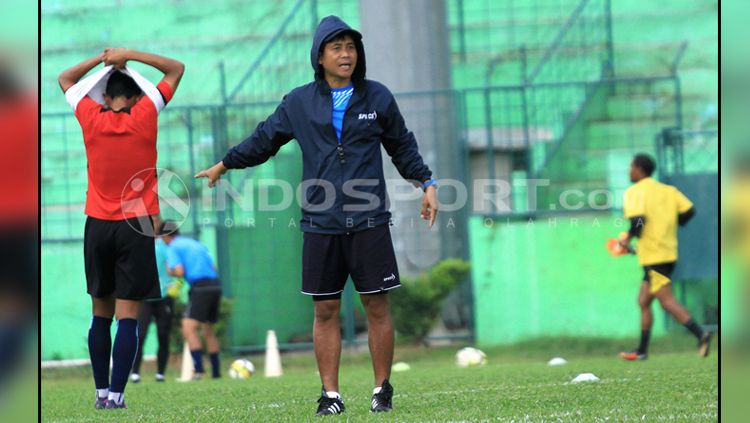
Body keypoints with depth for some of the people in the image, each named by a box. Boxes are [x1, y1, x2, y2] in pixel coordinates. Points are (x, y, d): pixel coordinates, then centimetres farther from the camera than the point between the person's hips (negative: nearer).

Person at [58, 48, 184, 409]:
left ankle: (101, 392, 12)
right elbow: (177, 69, 5)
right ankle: (116, 394, -11)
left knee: (101, 314, 12)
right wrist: (129, 56, 3)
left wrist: (103, 60, 12)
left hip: (97, 226, 3)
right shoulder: (144, 116, -6)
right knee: (127, 316, -5)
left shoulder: (91, 118, -1)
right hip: (135, 227, -3)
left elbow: (65, 79, 18)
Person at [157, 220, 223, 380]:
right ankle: (216, 372, 17)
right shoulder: (197, 244, 24)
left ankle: (199, 368, -25)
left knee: (189, 328, -11)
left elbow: (179, 271, -9)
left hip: (200, 287, -8)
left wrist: (170, 270, 10)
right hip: (215, 285, 8)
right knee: (208, 331, 17)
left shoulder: (173, 248, 2)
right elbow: (213, 267, 22)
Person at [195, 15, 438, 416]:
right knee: (325, 310, 2)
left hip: (369, 222, -1)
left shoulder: (378, 97, 6)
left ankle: (382, 390, 9)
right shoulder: (299, 102, 6)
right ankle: (330, 394, 7)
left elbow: (402, 146, 16)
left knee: (377, 307, 0)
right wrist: (223, 165, 23)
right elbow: (263, 140, 18)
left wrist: (426, 183, 9)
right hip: (320, 225, 1)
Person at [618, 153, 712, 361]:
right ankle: (642, 351, 19)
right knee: (643, 302, 15)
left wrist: (628, 239, -4)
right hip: (669, 253, 8)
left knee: (667, 301, -12)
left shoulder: (635, 192, -8)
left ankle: (701, 334, -26)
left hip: (653, 256, -8)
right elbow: (688, 210, 4)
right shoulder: (667, 190, 12)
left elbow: (638, 220, -22)